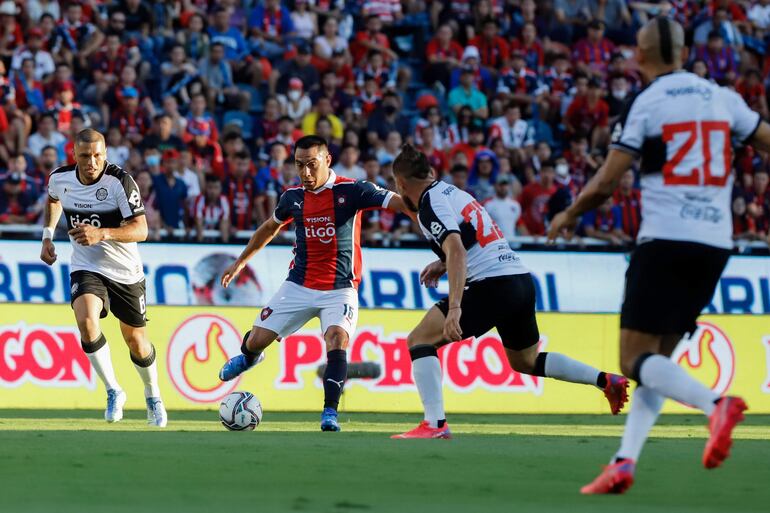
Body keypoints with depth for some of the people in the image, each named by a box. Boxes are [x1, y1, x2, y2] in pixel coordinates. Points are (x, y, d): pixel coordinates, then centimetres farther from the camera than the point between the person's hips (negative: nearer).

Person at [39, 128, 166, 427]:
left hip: (125, 272, -2)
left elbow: (141, 230, -28)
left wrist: (102, 233, -42)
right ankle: (113, 391, -12)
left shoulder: (121, 182, -20)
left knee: (136, 342, 8)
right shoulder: (60, 178, -6)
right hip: (85, 268, 2)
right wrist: (47, 235, 12)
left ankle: (153, 396, 37)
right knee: (86, 320, -28)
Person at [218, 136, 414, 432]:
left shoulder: (351, 191, -12)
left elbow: (398, 203, -20)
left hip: (340, 290, -4)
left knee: (337, 338, -29)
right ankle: (248, 357, 41)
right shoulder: (293, 196, 2)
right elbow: (270, 227, 21)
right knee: (256, 340, 3)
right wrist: (240, 262, 29)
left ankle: (330, 412, -23)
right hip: (299, 285, 4)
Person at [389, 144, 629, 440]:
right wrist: (443, 265, 26)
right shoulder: (452, 192, 21)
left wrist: (454, 308, -31)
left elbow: (457, 251, -23)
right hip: (522, 280, 9)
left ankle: (435, 424, -16)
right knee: (526, 360, 28)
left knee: (420, 340, -5)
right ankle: (605, 380, 20)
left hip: (494, 286, -9)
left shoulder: (431, 203, -7)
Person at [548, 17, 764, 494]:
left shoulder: (644, 104, -4)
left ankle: (716, 404, -30)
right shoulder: (723, 98, 9)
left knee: (636, 358, -5)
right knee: (658, 359, 13)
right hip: (716, 244, 6)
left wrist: (568, 216, 11)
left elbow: (606, 183, -6)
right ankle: (624, 462, 2)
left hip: (666, 240, -6)